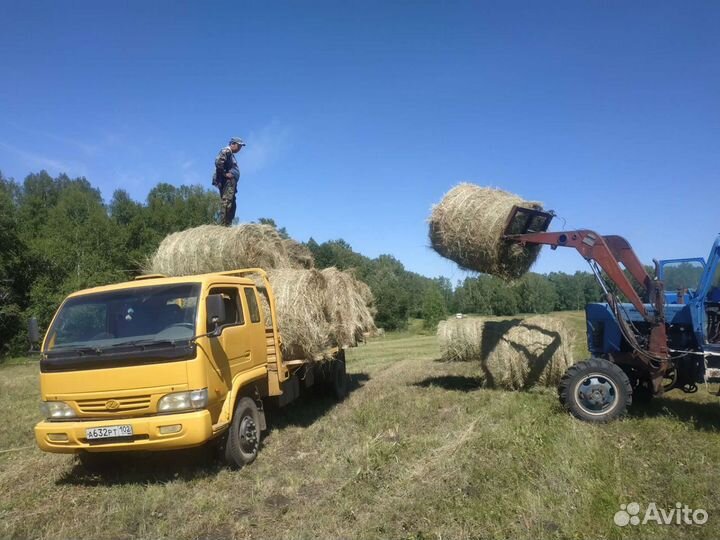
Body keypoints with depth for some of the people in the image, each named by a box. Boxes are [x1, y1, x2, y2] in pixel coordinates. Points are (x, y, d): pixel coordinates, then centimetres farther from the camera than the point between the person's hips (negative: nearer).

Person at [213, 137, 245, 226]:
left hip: (231, 182, 11)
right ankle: (223, 224, -22)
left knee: (232, 205, 8)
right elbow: (218, 162, -21)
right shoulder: (226, 151, -3)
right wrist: (225, 173, -17)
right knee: (226, 201, -17)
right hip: (227, 181, -11)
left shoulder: (231, 155, 27)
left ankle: (228, 224, 8)